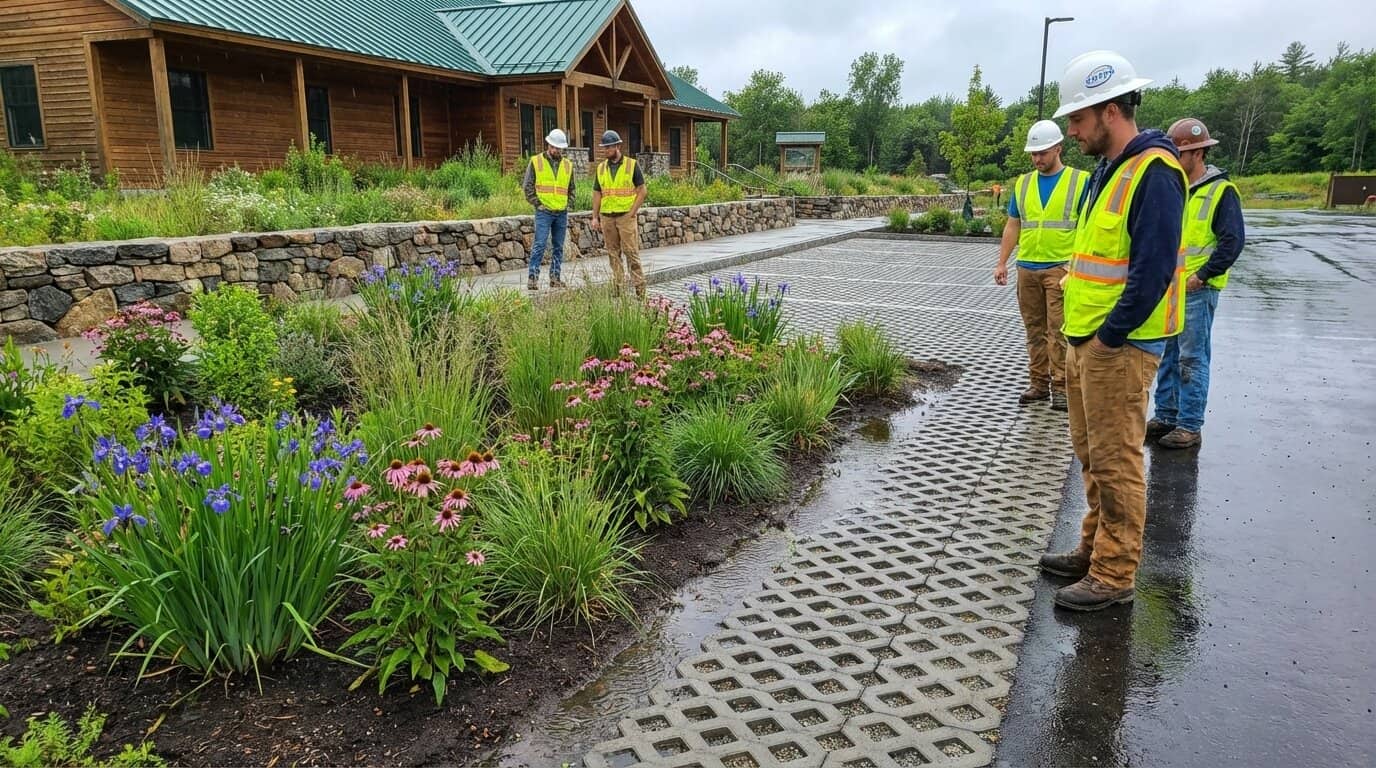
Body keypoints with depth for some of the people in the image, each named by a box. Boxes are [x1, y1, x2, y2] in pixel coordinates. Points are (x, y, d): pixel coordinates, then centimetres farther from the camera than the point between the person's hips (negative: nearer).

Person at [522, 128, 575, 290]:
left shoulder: (567, 165, 11)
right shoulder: (536, 162, 0)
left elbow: (571, 189, 20)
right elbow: (528, 186, 0)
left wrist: (568, 204, 7)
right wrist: (537, 204, -7)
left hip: (562, 213, 4)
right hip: (544, 212, -4)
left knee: (559, 247, 7)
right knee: (539, 245, -10)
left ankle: (555, 277, 14)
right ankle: (532, 277, -7)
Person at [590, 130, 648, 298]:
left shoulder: (632, 165, -1)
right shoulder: (601, 168, 11)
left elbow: (642, 191, -2)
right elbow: (597, 194, 13)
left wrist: (632, 213, -10)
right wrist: (595, 217, 5)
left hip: (626, 216, -4)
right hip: (607, 217, 4)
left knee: (631, 252, -7)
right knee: (613, 253, 6)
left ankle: (639, 287, -3)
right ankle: (617, 288, 12)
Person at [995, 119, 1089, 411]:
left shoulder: (1079, 181, 0)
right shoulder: (1022, 183, 11)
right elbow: (1012, 226, 15)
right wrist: (1002, 263, 9)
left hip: (1061, 268, -4)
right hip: (1027, 268, 4)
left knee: (1058, 330, -5)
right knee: (1035, 329, 10)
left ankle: (1061, 387, 3)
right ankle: (1039, 383, 18)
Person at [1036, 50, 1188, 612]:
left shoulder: (1152, 171, -16)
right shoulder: (1107, 170, 14)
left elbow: (1152, 270, -22)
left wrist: (1109, 336, -16)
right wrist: (1081, 332, 13)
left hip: (1118, 346, -10)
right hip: (1086, 339, 10)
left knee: (1115, 462, -2)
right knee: (1090, 453, 17)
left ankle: (1115, 577, 9)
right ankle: (1095, 549, 31)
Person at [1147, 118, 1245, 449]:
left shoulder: (1221, 191, -8)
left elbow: (1233, 241, -13)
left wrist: (1201, 276, -15)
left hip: (1197, 290, -7)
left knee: (1191, 359, -2)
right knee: (1166, 355, 12)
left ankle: (1190, 426, 5)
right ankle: (1166, 416, 22)